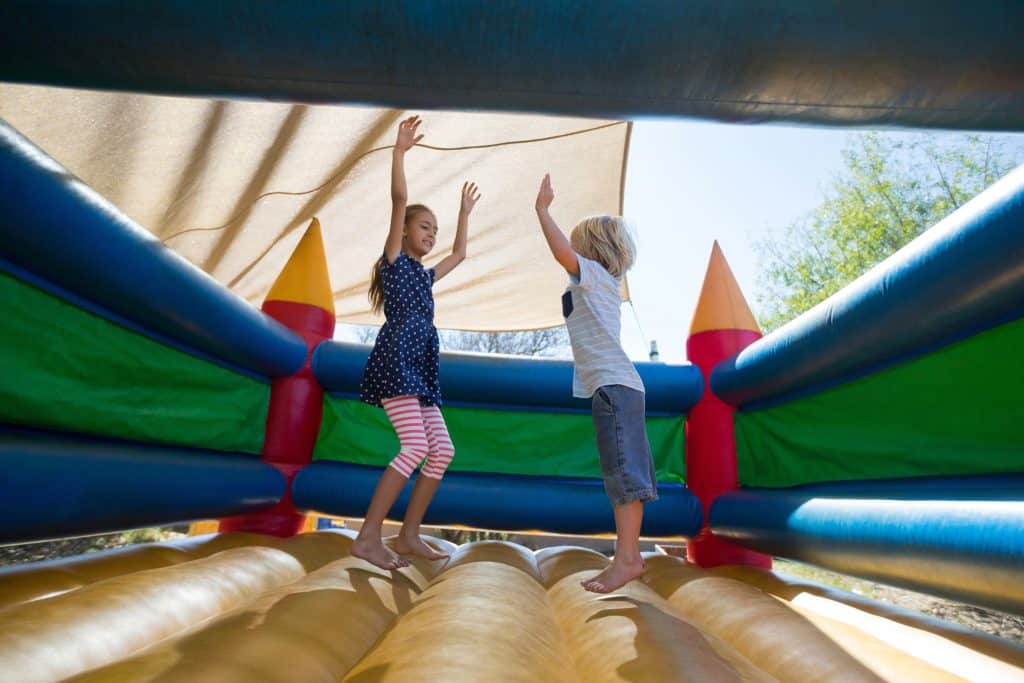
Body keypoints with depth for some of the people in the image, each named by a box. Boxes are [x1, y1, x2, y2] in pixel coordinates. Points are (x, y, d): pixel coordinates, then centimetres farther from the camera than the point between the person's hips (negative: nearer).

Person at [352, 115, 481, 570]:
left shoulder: (425, 276, 25)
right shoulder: (394, 261, 5)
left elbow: (459, 254, 40)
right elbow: (399, 199, -5)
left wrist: (464, 212, 45)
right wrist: (400, 150, -7)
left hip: (420, 368, 8)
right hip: (396, 361, -8)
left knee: (442, 450, 1)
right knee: (415, 448, -18)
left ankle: (408, 536, 9)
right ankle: (367, 537, -11)